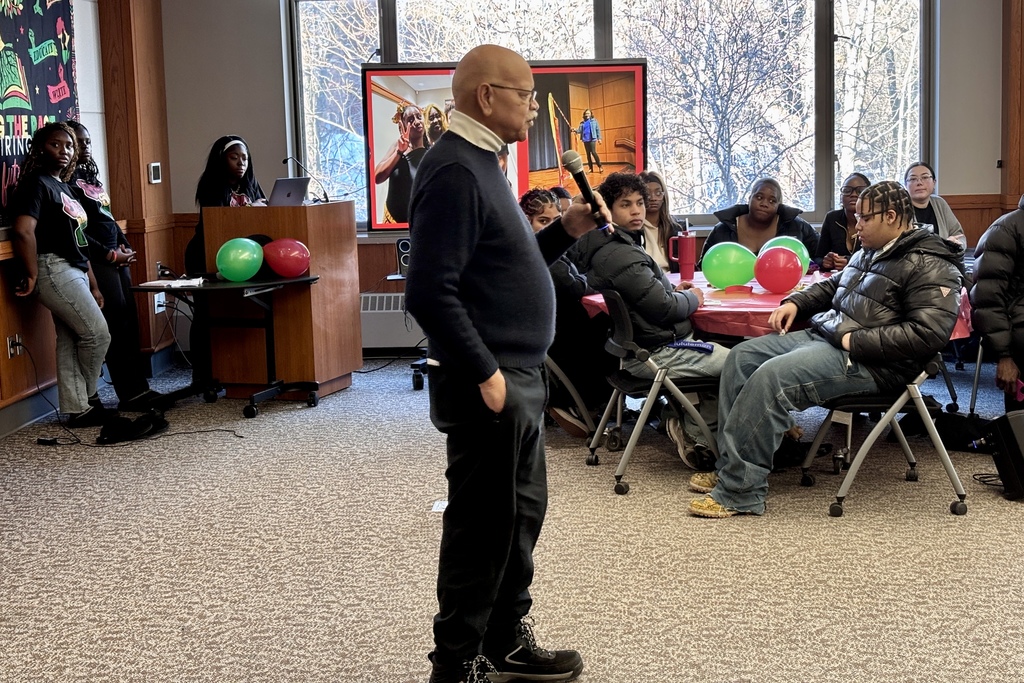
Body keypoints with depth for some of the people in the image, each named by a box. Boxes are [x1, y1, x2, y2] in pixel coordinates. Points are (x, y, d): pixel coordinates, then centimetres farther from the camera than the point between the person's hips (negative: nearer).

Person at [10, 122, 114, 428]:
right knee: (97, 334, -7)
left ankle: (78, 410, 10)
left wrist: (93, 285, 19)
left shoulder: (64, 187, 20)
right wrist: (31, 277, -16)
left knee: (70, 341, 8)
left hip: (74, 272, 9)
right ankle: (88, 400, 10)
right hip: (54, 270, -9)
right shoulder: (35, 183, -8)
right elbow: (24, 232, -21)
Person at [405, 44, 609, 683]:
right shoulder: (455, 171, -17)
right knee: (484, 526, 0)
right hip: (487, 384, -10)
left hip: (519, 378, 10)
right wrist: (484, 374, -23)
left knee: (522, 512, 18)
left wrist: (565, 231, 9)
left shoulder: (482, 164, 15)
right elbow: (431, 292, -24)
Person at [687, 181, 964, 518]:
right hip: (822, 335, 11)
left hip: (871, 362, -10)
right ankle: (730, 468, -2)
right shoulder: (869, 252, 18)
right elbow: (831, 286, 35)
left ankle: (738, 492, -24)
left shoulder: (929, 266, -11)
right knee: (742, 356, 2)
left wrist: (855, 341, -21)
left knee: (771, 376, -29)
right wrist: (795, 303, 14)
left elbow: (928, 333, -22)